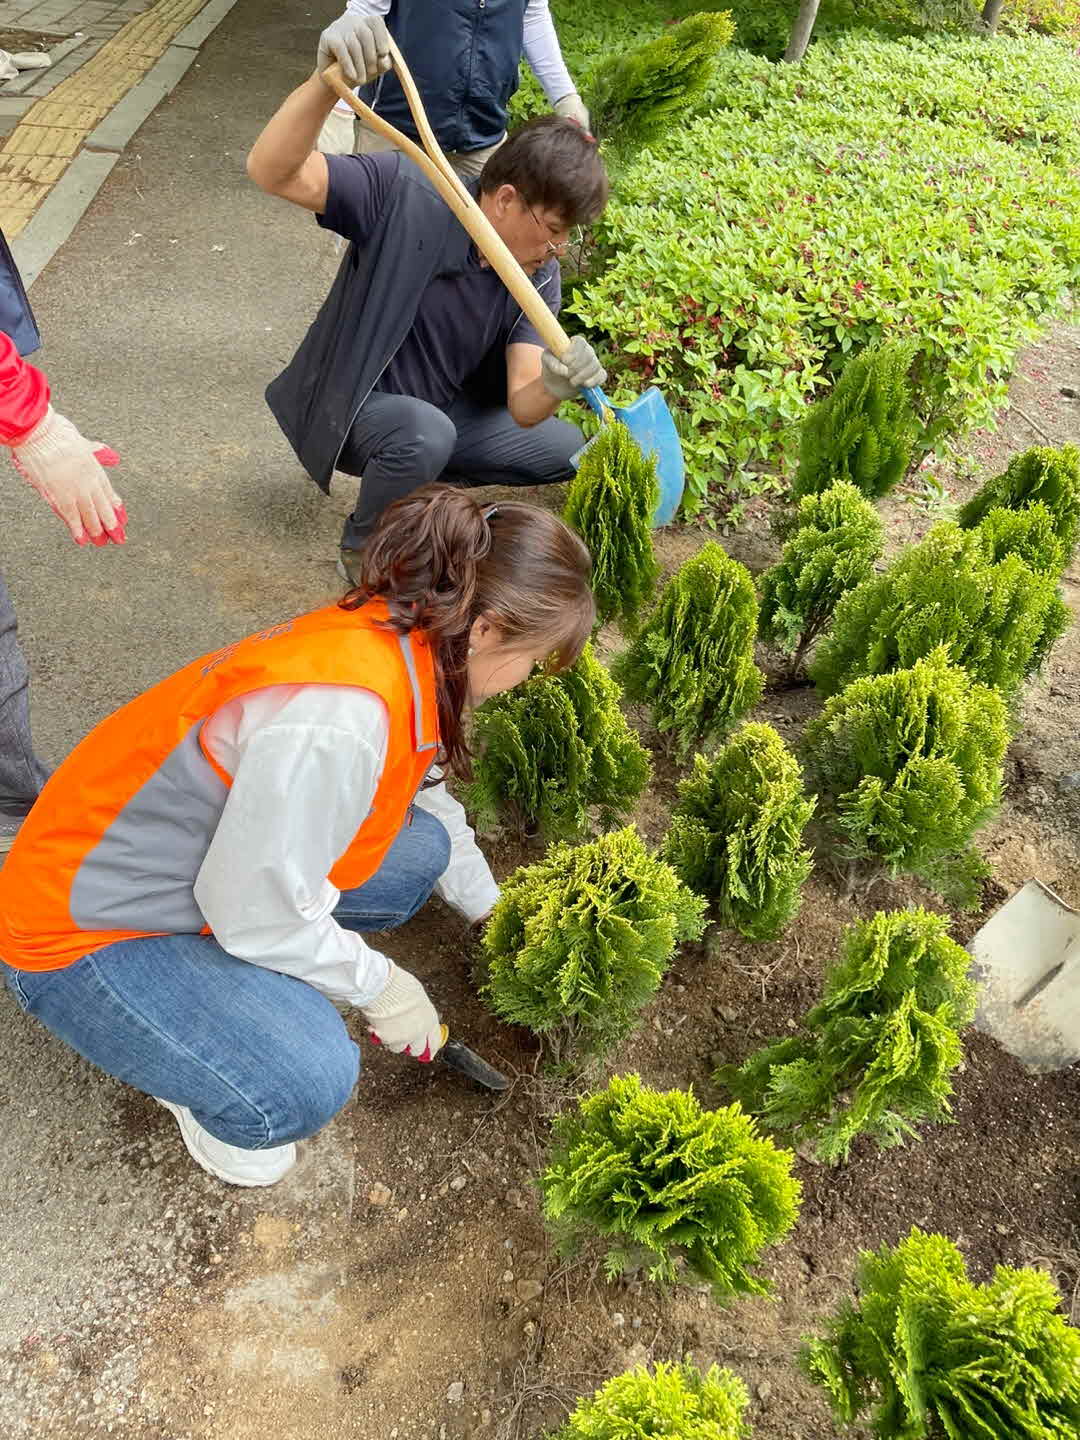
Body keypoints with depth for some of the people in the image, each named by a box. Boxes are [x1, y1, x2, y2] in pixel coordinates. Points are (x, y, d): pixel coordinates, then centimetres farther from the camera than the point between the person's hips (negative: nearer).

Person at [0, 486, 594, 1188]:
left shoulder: (398, 645, -7)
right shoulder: (336, 721, -37)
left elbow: (425, 794, 12)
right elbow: (256, 914, -27)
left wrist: (491, 908, 19)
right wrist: (379, 984, -10)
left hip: (205, 855, 8)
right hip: (85, 933, -8)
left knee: (420, 850, -1)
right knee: (310, 1082, -26)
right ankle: (193, 1083, 7)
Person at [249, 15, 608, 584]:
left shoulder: (539, 279, -8)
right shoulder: (404, 195, -23)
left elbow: (521, 409, -17)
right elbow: (271, 171, -35)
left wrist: (551, 386, -42)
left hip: (443, 413, 6)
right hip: (354, 409, -6)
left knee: (569, 451, 0)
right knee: (426, 431, -39)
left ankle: (411, 471, 16)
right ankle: (363, 550, -6)